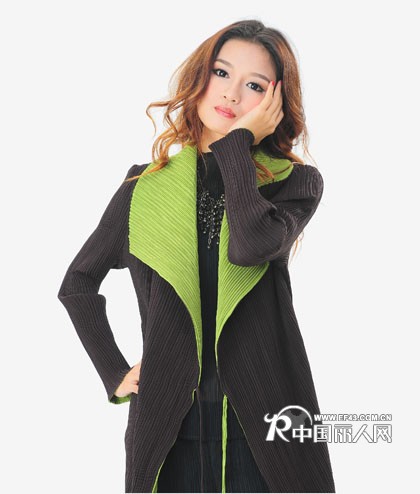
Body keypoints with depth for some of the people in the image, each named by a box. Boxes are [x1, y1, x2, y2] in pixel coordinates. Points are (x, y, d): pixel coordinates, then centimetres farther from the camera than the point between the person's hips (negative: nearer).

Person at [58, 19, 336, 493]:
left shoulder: (295, 183, 0)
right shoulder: (146, 187, 5)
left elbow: (252, 245, -23)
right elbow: (78, 284, 14)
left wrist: (238, 143, -11)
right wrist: (115, 374, 5)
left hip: (265, 430, -1)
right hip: (168, 430, 1)